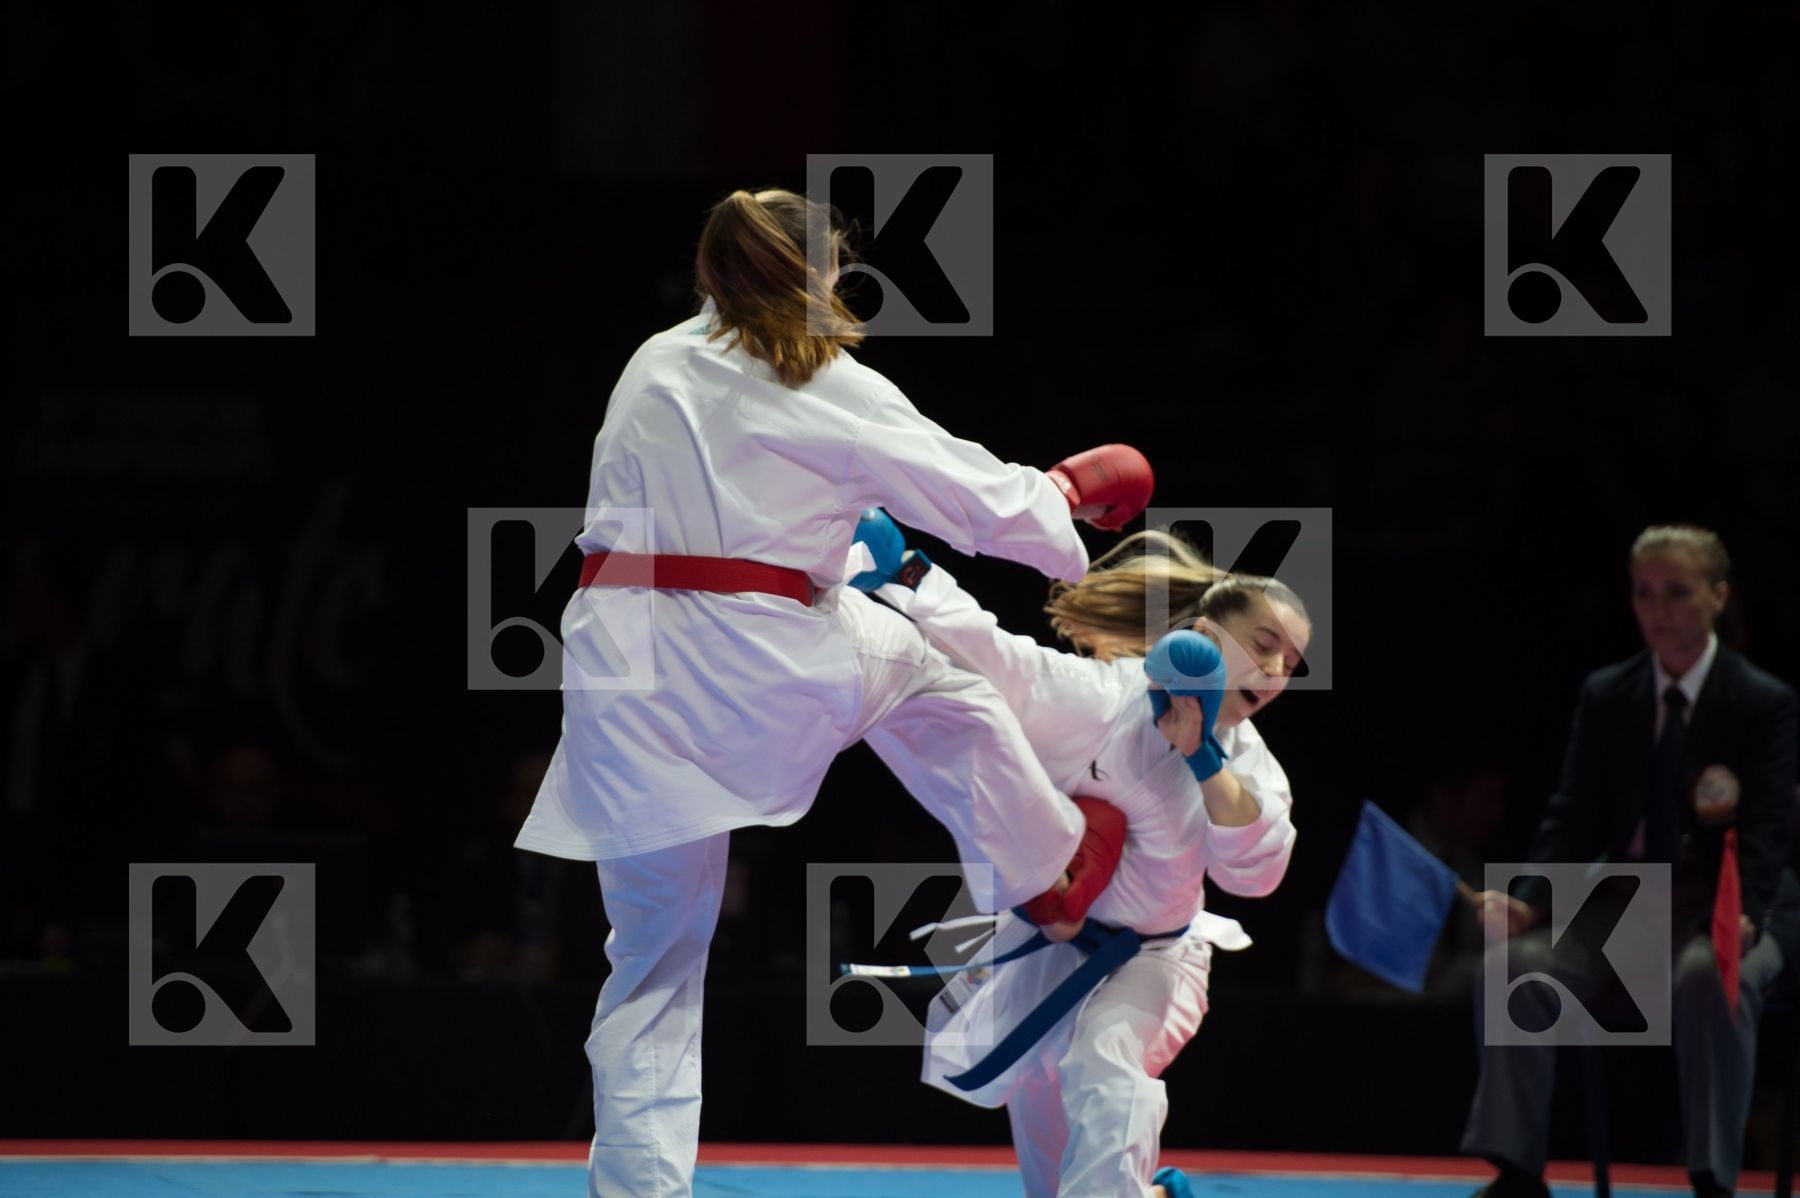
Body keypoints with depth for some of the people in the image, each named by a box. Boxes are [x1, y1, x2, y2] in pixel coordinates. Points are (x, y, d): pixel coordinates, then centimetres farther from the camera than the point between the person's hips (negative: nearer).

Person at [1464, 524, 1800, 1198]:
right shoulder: (1606, 698, 9)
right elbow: (1576, 817, 5)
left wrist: (1743, 917, -33)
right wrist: (1529, 902, -14)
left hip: (1727, 907, -4)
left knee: (1708, 977, -39)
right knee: (1516, 966, -22)